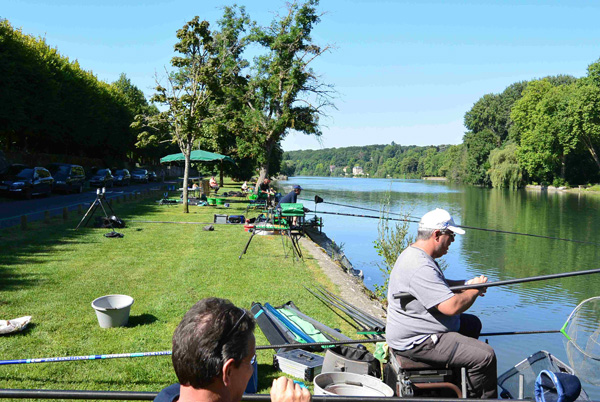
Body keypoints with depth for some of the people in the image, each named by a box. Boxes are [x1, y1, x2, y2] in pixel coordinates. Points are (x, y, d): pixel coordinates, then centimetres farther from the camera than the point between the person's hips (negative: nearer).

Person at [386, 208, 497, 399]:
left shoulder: (414, 254, 8)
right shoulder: (421, 268, -28)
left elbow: (438, 285, 23)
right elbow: (451, 306, -31)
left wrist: (467, 283, 6)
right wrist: (475, 290, -12)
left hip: (414, 331, 12)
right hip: (416, 342, -12)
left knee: (473, 324, 28)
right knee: (485, 356, -18)